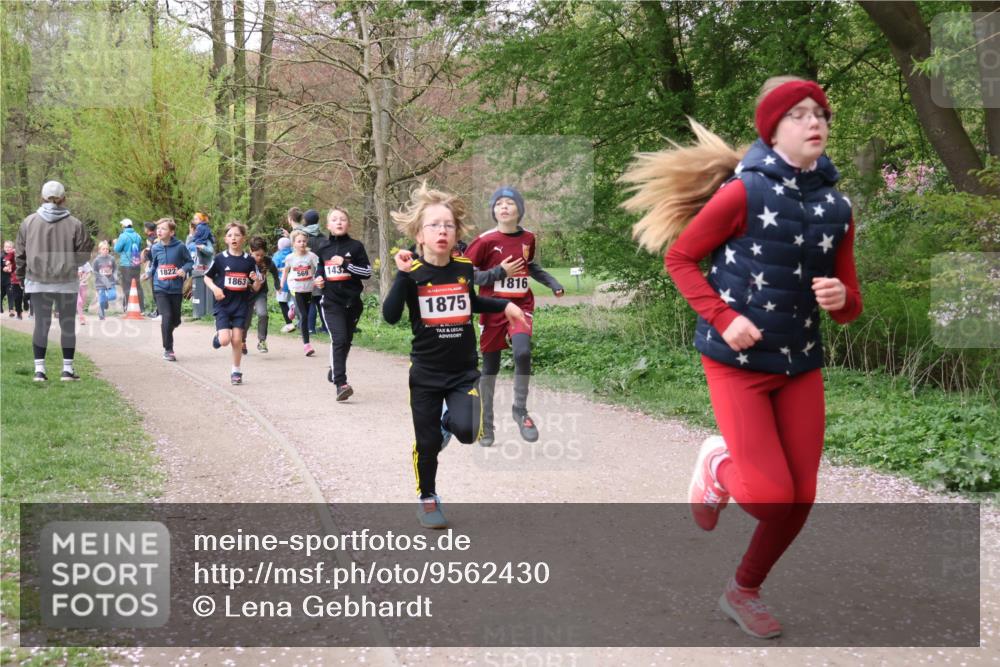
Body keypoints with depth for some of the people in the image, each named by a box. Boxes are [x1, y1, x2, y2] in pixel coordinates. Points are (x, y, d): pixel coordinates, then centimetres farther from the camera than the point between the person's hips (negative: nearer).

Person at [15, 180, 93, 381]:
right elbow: (82, 255, -4)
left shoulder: (29, 222, -1)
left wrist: (21, 276, 16)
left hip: (37, 283, 2)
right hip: (66, 283, -2)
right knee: (67, 324, 9)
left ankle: (39, 369, 5)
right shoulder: (74, 224, -8)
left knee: (41, 323, 8)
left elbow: (20, 254, 4)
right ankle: (67, 369, 10)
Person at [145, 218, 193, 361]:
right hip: (160, 288, 0)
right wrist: (148, 273, -2)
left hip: (176, 289, 0)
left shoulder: (180, 247, -8)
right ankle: (168, 349, -4)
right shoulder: (155, 248, 1)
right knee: (166, 316, -15)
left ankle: (166, 332, 44)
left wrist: (184, 269, -17)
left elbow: (190, 262, 3)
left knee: (175, 320, 9)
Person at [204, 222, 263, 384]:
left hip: (241, 305, 1)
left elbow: (255, 288, 5)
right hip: (223, 304, -1)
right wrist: (214, 288, -12)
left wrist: (257, 280, -17)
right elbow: (207, 277, 7)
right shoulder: (220, 258, -4)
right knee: (225, 340, -13)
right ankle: (218, 336, 23)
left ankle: (236, 371, 17)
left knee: (237, 340, 1)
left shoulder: (249, 260, 1)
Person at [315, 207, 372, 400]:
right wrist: (319, 281, 3)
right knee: (339, 339, -17)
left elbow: (367, 272, -5)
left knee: (346, 341, 13)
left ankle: (335, 370, 39)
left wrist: (346, 264, -15)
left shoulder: (356, 246, 0)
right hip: (331, 303, 0)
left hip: (352, 302, 0)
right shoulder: (323, 250, 9)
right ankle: (341, 383, -22)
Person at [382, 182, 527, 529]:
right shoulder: (412, 273, -11)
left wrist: (504, 305, 10)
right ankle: (427, 500, 30)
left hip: (464, 371, 2)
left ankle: (448, 421, 18)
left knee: (466, 431, -18)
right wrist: (403, 275, -30)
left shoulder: (464, 267, -1)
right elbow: (390, 316, -23)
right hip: (426, 373, -2)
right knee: (427, 442, 6)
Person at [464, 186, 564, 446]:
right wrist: (499, 272, -15)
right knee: (490, 366, 5)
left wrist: (552, 282, 13)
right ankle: (486, 424, 21)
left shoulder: (528, 238, 4)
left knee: (522, 352, -24)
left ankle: (520, 410, -4)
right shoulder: (485, 240, -10)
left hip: (521, 305, 2)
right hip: (493, 308, -2)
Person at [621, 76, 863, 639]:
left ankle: (745, 592, 30)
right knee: (769, 497, -12)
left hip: (802, 365, 6)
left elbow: (850, 307, 9)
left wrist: (841, 299, -15)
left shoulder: (837, 207, 4)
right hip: (738, 362, -5)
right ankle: (718, 465, 24)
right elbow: (680, 258, -5)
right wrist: (724, 318, -16)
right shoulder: (743, 192, -13)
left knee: (801, 499, 6)